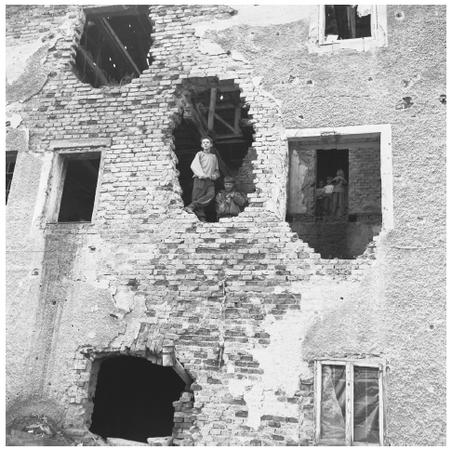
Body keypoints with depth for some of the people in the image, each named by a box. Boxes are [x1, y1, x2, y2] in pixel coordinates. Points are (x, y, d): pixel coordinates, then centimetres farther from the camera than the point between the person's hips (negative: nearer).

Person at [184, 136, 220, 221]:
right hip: (199, 179, -2)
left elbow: (217, 170, 33)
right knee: (197, 197, -16)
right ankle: (201, 218, -22)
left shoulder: (214, 157, 29)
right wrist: (201, 174, -15)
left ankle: (192, 206, -36)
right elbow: (194, 166, 1)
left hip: (210, 181, 2)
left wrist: (215, 175, 7)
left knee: (211, 194, -26)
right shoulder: (199, 154, 18)